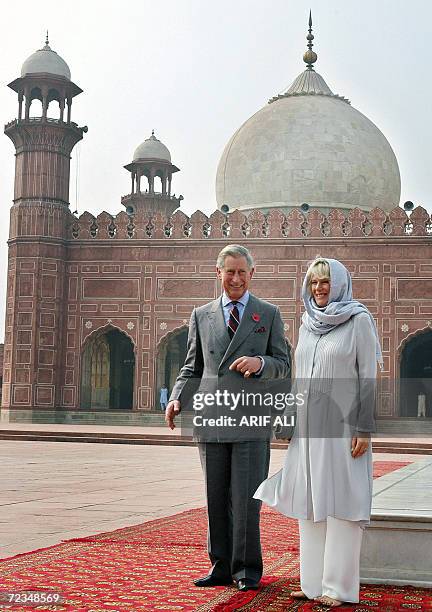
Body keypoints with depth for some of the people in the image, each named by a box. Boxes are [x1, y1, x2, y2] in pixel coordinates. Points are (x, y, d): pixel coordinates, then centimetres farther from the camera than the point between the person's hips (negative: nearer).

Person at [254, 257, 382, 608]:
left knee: (341, 501, -3)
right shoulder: (307, 324, 13)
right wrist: (288, 421, 13)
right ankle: (314, 582, 14)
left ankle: (339, 587, 2)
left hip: (342, 425, -6)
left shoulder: (359, 320, -4)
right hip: (308, 427, 6)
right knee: (310, 503, 7)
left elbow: (369, 376, -8)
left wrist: (364, 429, -14)